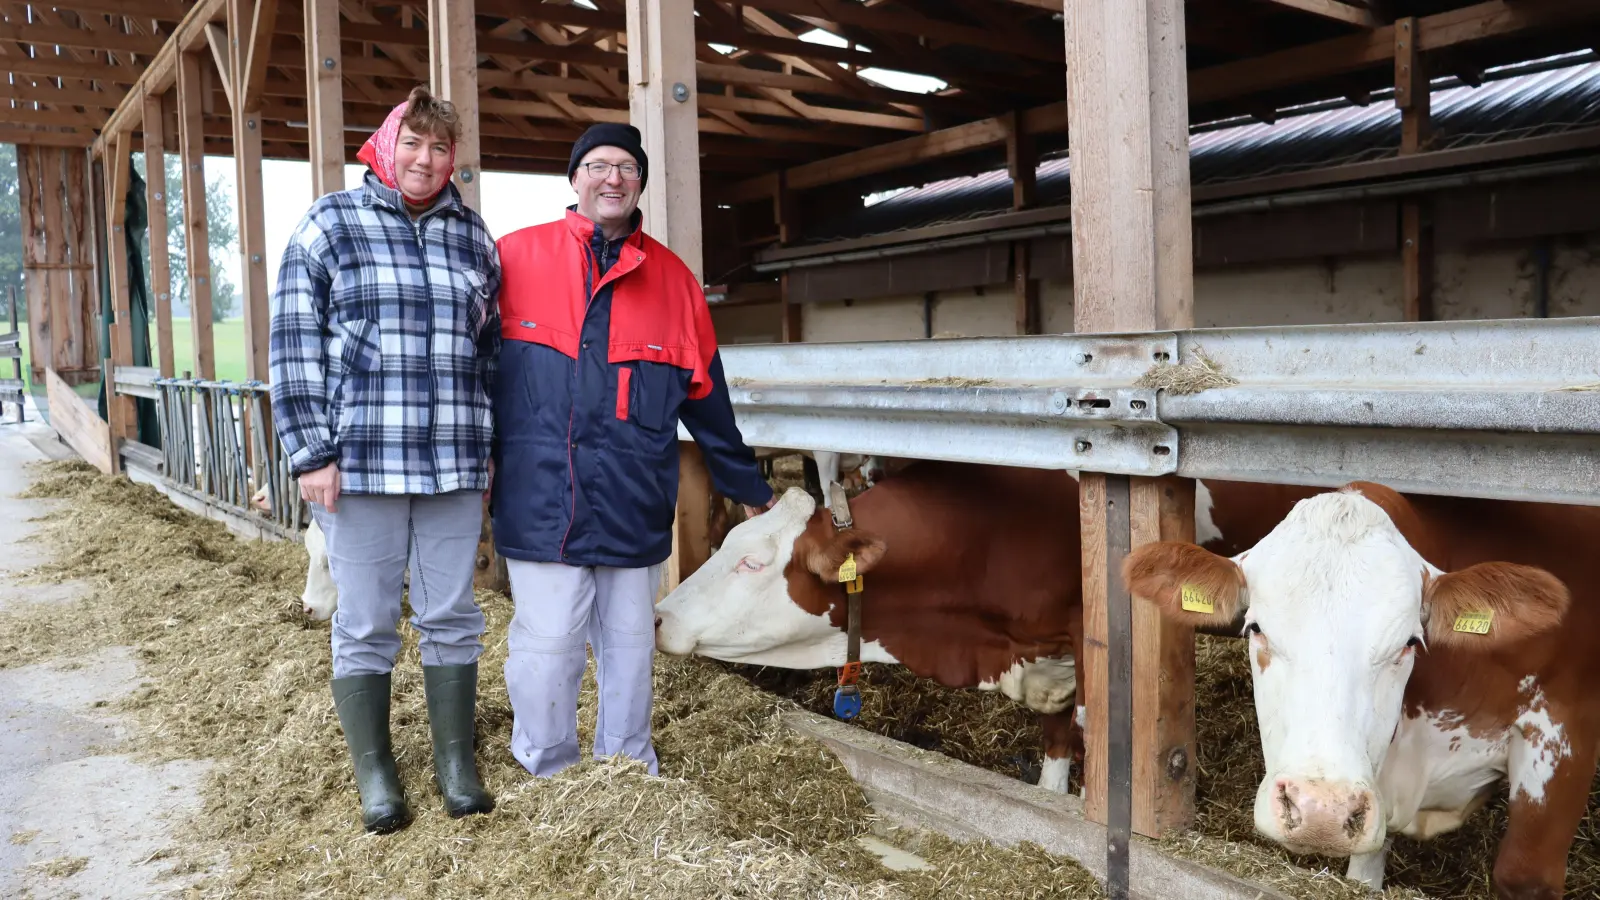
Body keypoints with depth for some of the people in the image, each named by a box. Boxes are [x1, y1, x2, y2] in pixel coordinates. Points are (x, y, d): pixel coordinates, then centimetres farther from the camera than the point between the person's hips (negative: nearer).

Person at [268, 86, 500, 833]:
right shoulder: (329, 225, 2)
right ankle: (374, 774, 19)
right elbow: (294, 345, -1)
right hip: (360, 462, -2)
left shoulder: (473, 236, 12)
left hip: (455, 463, 3)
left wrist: (490, 451, 11)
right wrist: (311, 453, -7)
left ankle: (456, 761, 22)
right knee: (366, 626, 5)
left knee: (452, 617, 9)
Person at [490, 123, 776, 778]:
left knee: (629, 644, 11)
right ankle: (547, 784, 19)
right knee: (547, 643, -1)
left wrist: (748, 488, 20)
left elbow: (705, 395, 16)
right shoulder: (516, 257, 3)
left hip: (635, 503, 3)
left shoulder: (672, 279, 11)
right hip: (540, 497, -2)